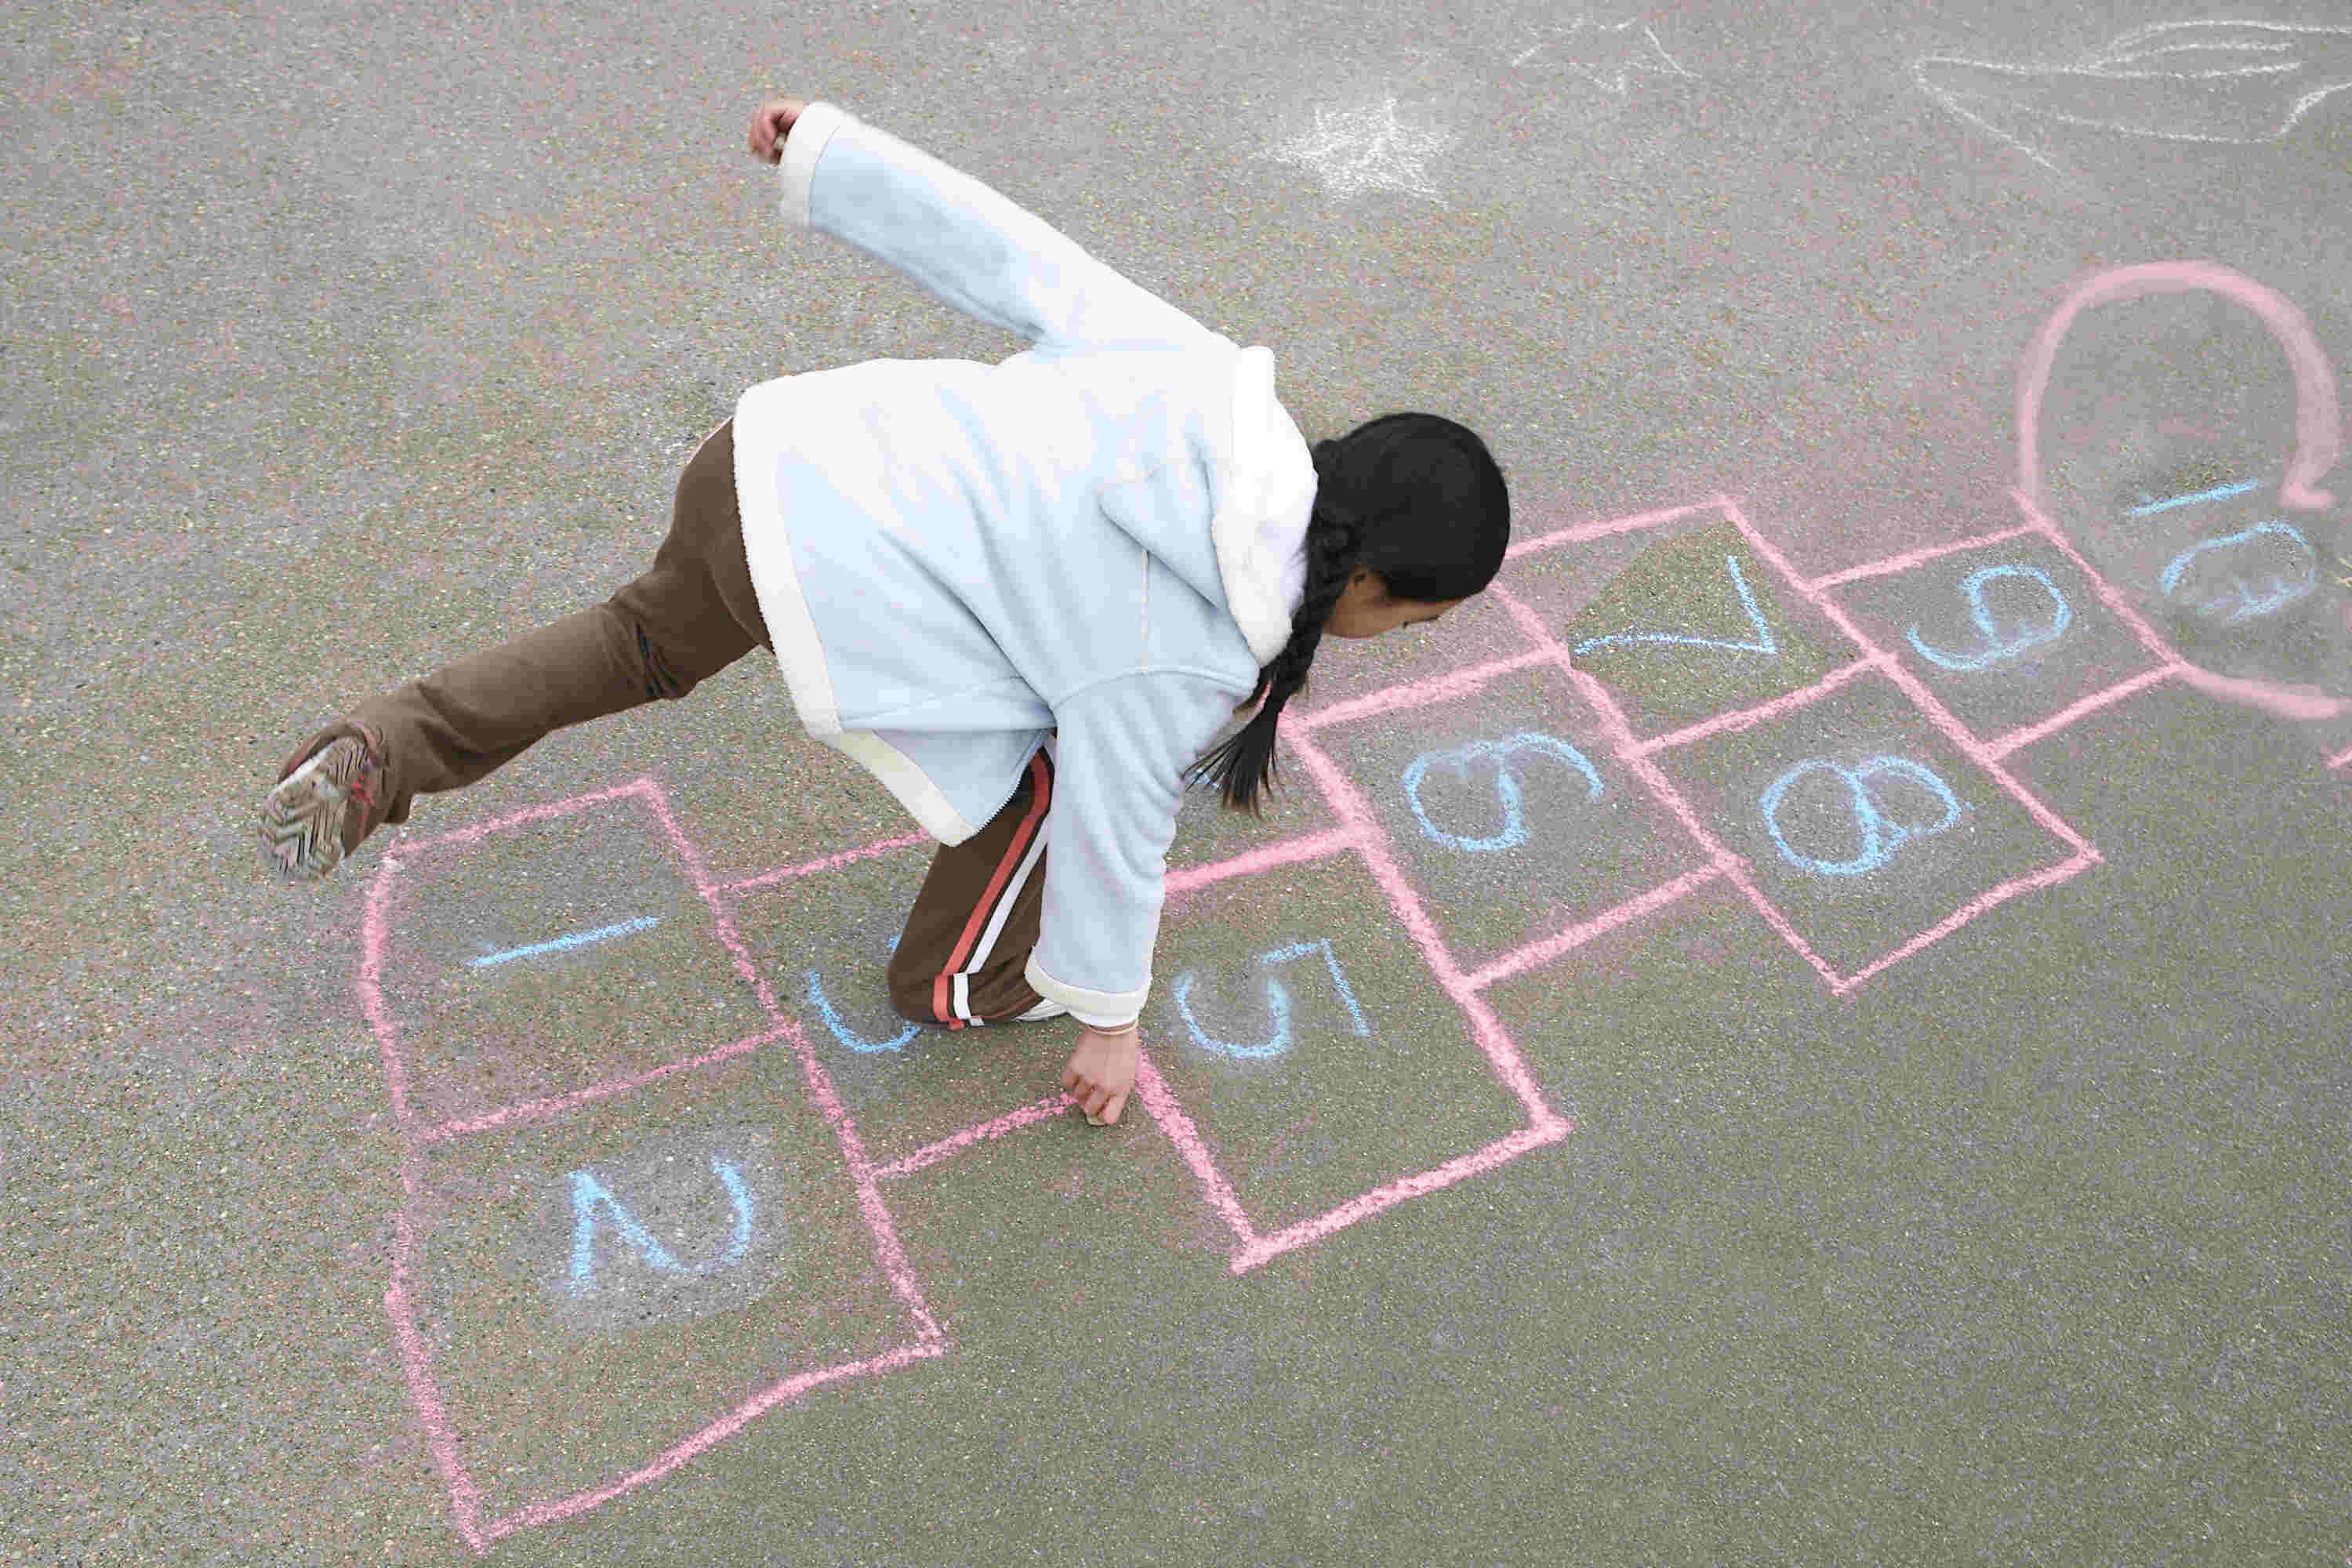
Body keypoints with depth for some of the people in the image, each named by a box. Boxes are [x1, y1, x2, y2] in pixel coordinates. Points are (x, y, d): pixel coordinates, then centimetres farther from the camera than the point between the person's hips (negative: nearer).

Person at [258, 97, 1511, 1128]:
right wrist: (1105, 1017, 13)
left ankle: (378, 757, 27)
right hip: (837, 597, -7)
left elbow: (1011, 258, 4)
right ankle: (960, 980, 33)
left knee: (644, 642, 34)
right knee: (1036, 763, 14)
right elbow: (1114, 828, -3)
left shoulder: (1208, 388, 0)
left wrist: (832, 151, 12)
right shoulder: (1187, 656, -13)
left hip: (776, 456, 7)